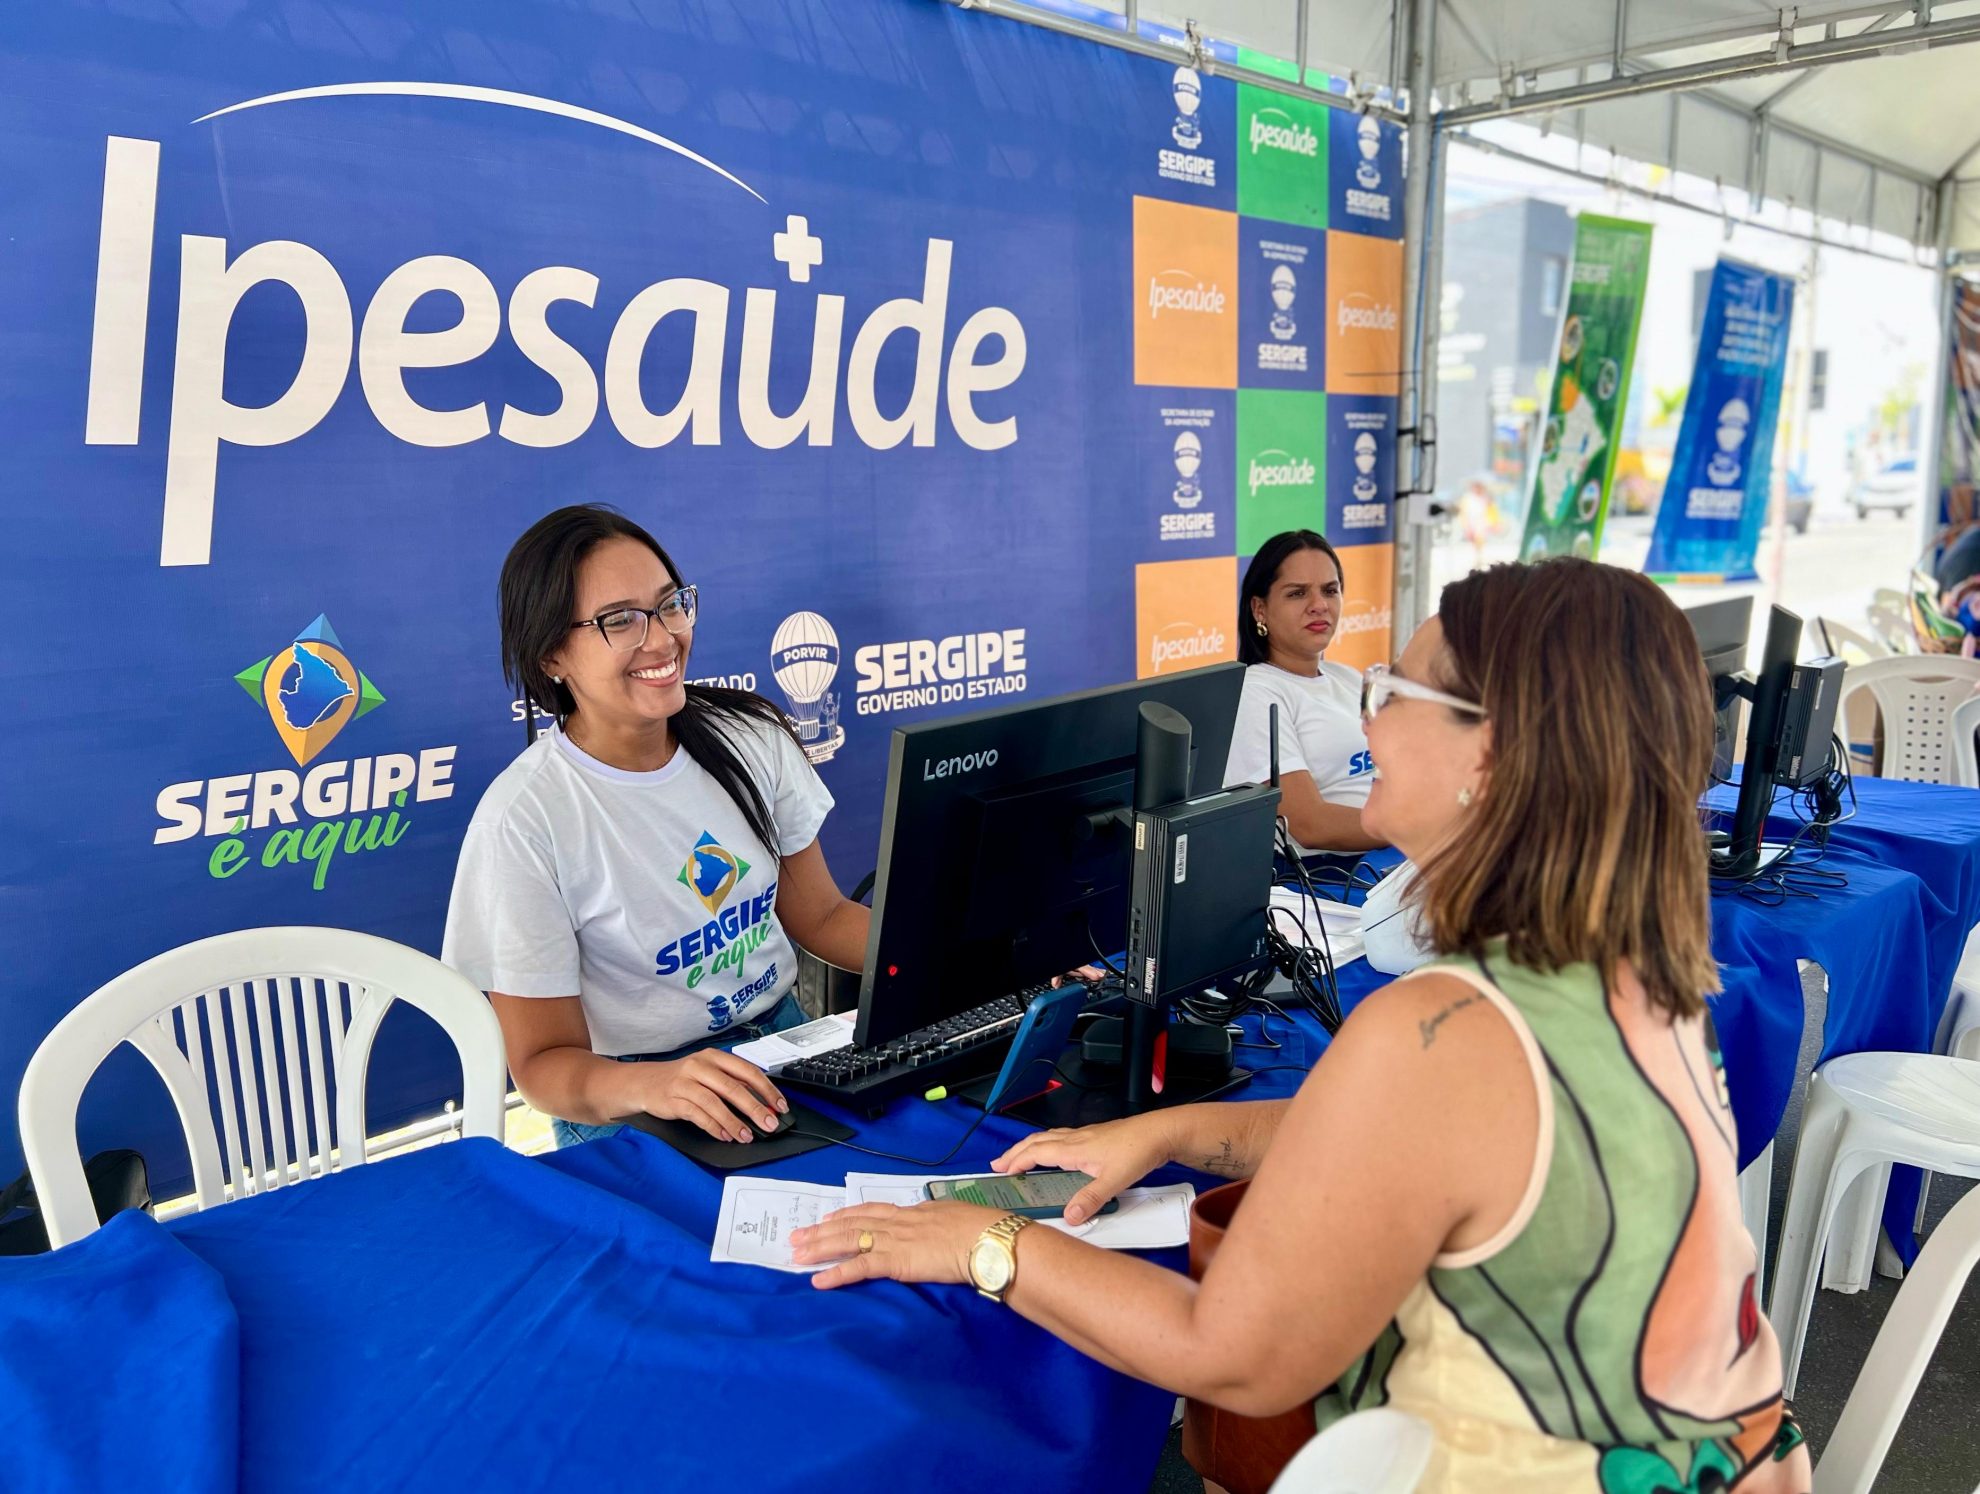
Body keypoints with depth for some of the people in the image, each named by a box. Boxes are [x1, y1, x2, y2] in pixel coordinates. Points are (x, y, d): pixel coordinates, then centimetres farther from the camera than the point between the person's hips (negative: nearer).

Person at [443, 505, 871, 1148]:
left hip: (784, 1041, 5)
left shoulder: (751, 734, -1)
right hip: (627, 1111, -5)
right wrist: (647, 1083, -35)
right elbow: (543, 1061, -12)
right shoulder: (523, 823, -17)